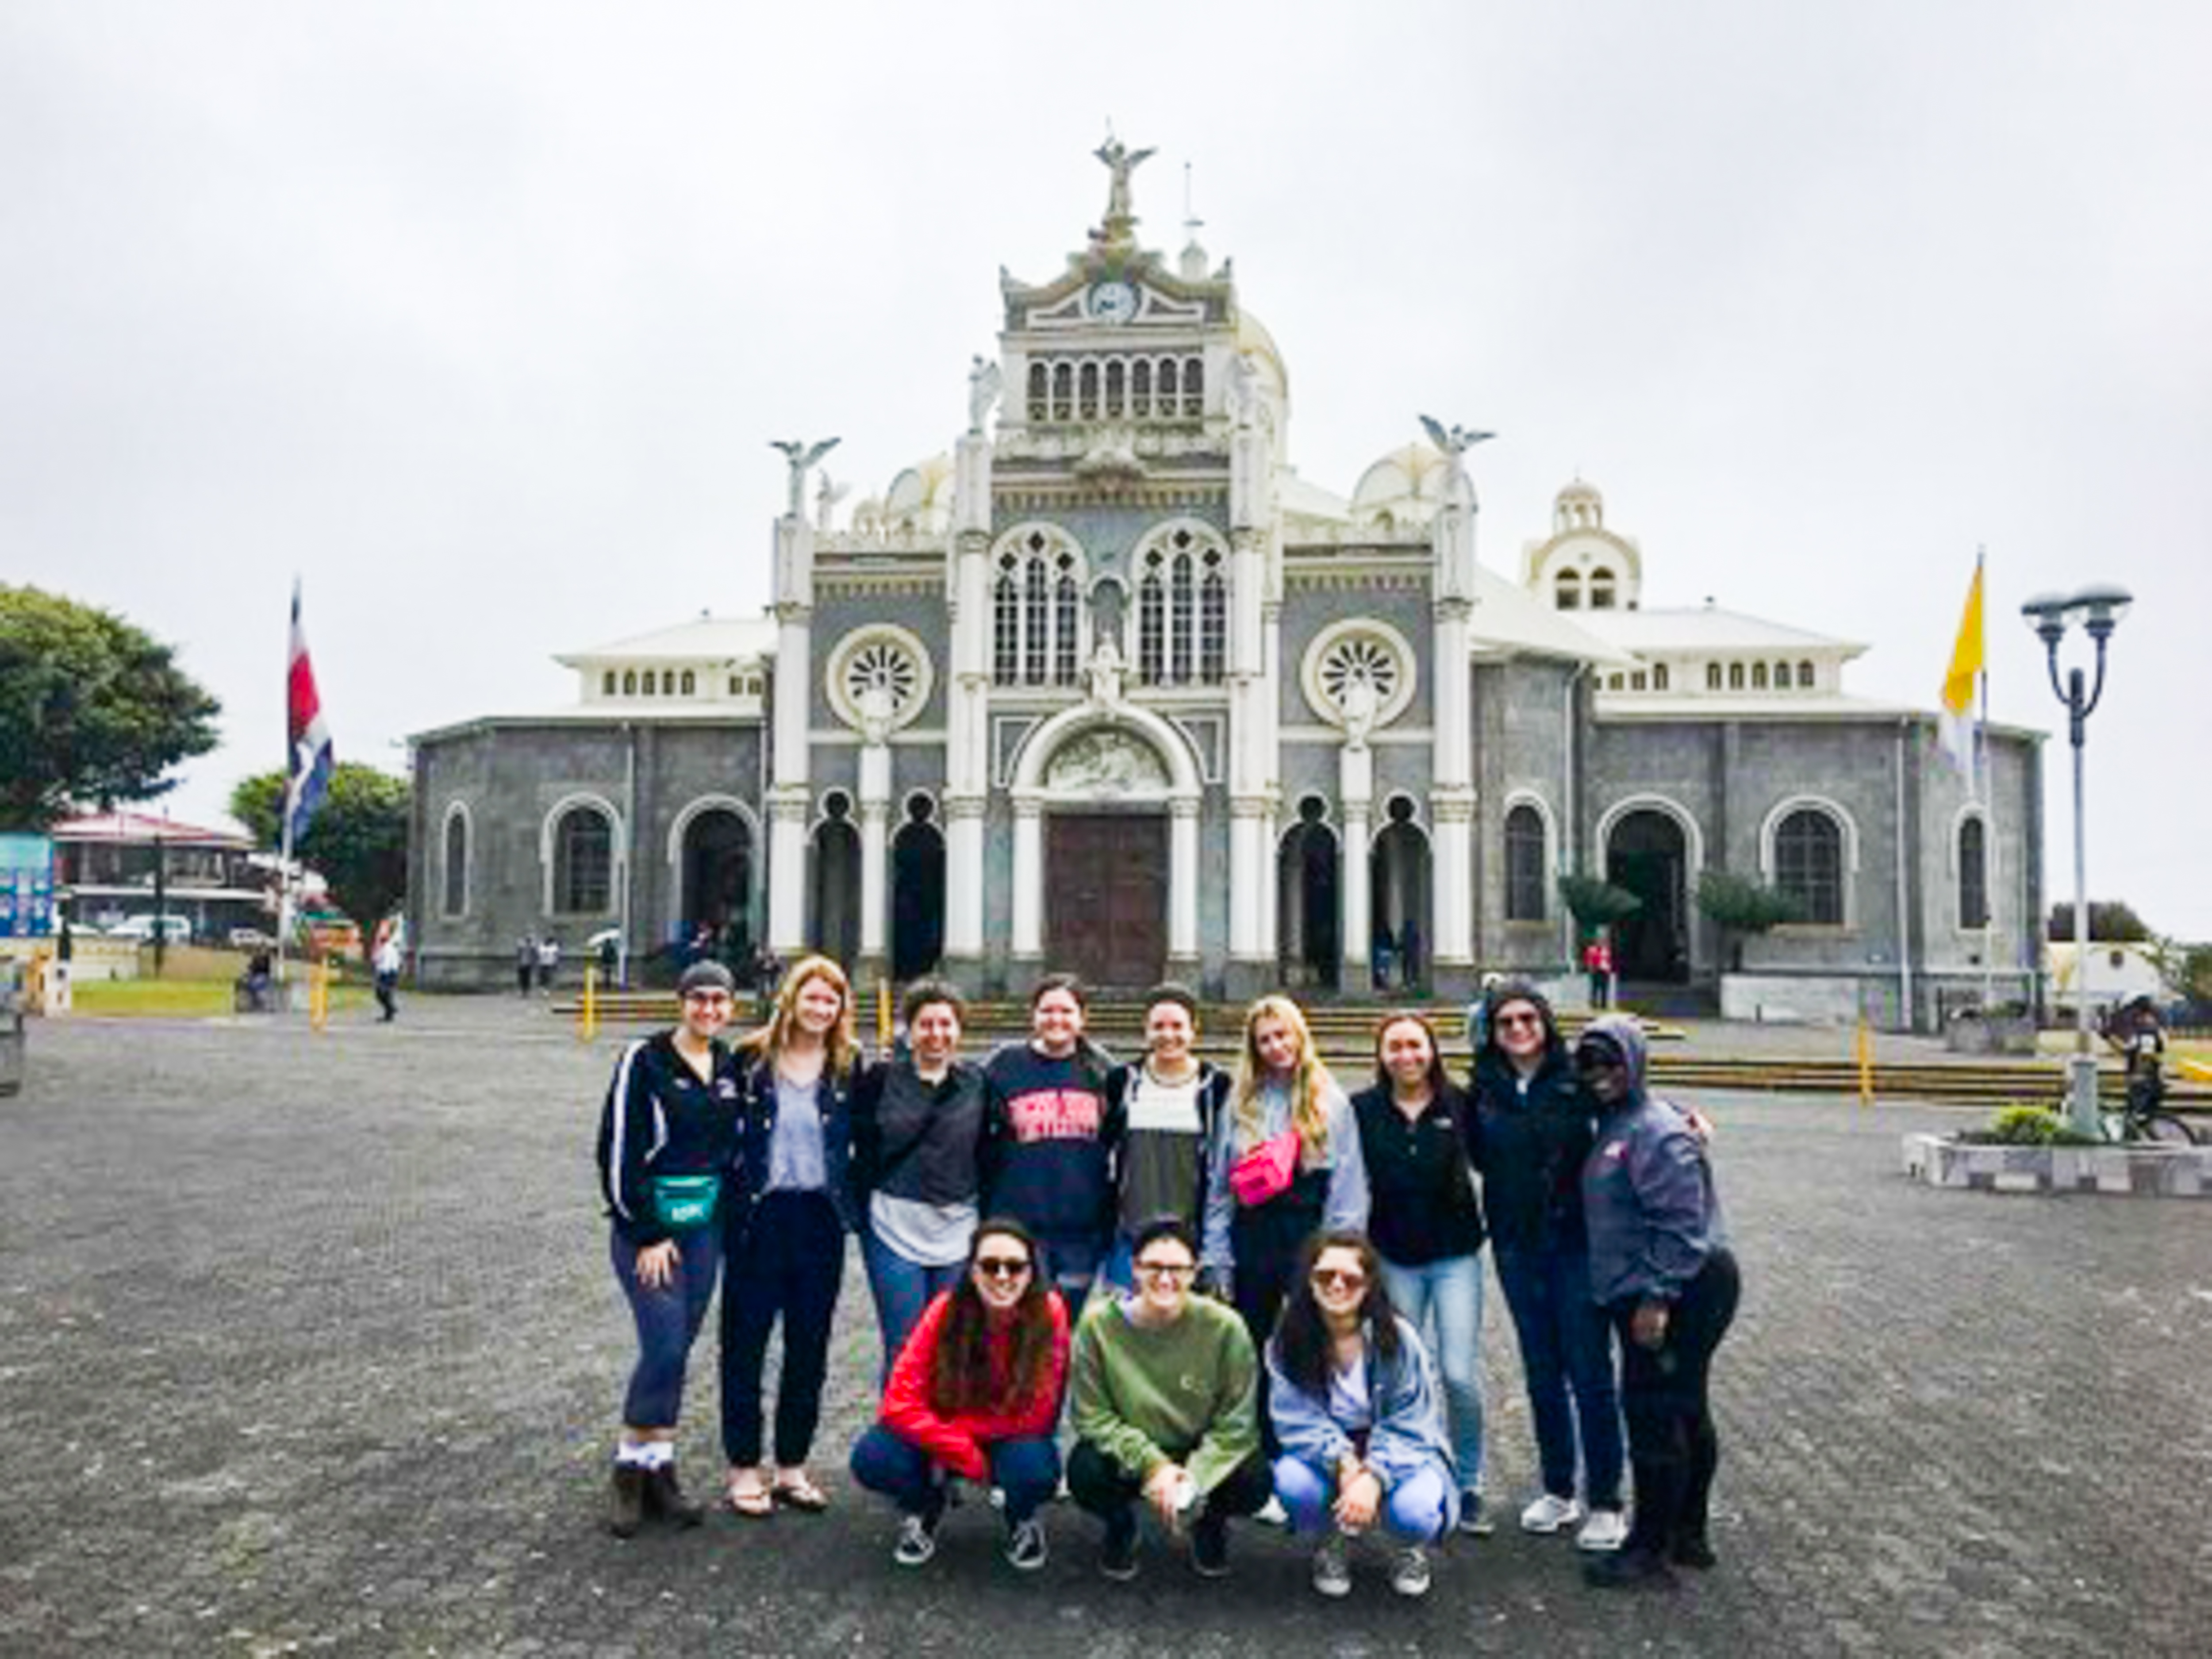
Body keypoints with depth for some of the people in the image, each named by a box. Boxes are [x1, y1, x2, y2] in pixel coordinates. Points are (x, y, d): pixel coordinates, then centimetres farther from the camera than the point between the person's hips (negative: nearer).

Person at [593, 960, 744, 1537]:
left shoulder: (731, 1065, 7)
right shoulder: (644, 1060, -10)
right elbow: (618, 1153, -12)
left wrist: (730, 1220, 10)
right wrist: (646, 1236, -13)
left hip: (705, 1227, 5)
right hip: (646, 1224, -5)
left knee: (678, 1350, 9)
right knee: (665, 1347, -10)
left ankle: (659, 1472, 19)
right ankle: (632, 1473, 7)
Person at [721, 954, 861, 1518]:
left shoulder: (849, 1069, 3)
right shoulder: (751, 1060, -3)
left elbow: (863, 1143, 8)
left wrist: (854, 1205, 0)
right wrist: (727, 1199, -2)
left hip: (820, 1219, 2)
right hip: (758, 1217, -2)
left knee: (810, 1348, 11)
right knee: (746, 1343, 6)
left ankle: (793, 1467, 24)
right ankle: (744, 1470, 19)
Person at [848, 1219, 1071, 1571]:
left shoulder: (1049, 1312, -21)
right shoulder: (946, 1310, -18)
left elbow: (1032, 1417, -17)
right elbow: (900, 1403, -18)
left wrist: (948, 1431, -19)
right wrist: (965, 1454, -24)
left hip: (1012, 1441, -1)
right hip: (946, 1435, 1)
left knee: (1035, 1468, -35)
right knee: (872, 1459, -27)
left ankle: (1023, 1521, 4)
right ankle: (925, 1507, 9)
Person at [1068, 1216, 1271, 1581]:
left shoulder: (1225, 1327, -17)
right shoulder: (1099, 1323, -16)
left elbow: (1237, 1424, -12)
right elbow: (1091, 1417, -12)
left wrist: (1192, 1480, -25)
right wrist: (1152, 1465, -24)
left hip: (1206, 1455, 0)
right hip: (1129, 1454, 0)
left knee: (1254, 1484, -28)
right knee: (1085, 1473, -31)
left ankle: (1210, 1524, 12)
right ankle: (1120, 1527, 9)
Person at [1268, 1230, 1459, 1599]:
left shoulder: (1397, 1338, -17)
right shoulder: (1288, 1342, -11)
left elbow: (1408, 1427, -16)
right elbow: (1296, 1420, -14)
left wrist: (1373, 1477, -32)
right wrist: (1343, 1463, -32)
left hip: (1399, 1454, -1)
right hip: (1328, 1455, 1)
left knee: (1413, 1511, -33)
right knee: (1292, 1481, -31)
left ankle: (1412, 1549, 9)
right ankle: (1333, 1544, 6)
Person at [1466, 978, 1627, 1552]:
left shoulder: (1577, 1081, -8)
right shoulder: (1483, 1090, 2)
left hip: (1576, 1241, -3)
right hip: (1516, 1245, 4)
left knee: (1589, 1371, 1)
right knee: (1542, 1372, 14)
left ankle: (1604, 1502, 15)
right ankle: (1559, 1490, 28)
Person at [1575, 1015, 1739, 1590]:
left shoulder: (1657, 1133, -18)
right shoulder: (1613, 1125, 13)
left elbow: (1682, 1225, -23)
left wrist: (1657, 1297, -23)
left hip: (1684, 1292, -10)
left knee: (1653, 1416, -5)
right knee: (1686, 1413, 18)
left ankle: (1651, 1552, 4)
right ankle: (1689, 1535, 31)